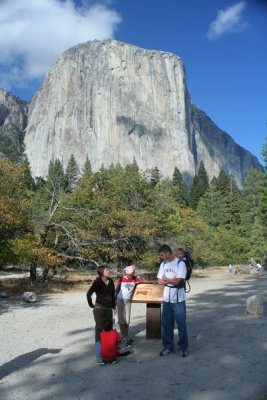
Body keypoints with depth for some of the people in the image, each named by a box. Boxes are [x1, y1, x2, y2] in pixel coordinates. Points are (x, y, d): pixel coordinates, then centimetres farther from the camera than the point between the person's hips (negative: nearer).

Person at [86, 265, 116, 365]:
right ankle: (99, 356, 1)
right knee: (99, 328, -4)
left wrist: (114, 305, 13)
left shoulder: (110, 281, 6)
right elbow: (89, 294, -14)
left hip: (109, 308, 6)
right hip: (99, 308, -6)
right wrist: (91, 305, -9)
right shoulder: (97, 282, -11)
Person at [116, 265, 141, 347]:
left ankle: (126, 337, 19)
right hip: (120, 300, -3)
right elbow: (117, 290, -2)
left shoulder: (135, 279, -4)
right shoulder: (121, 279, -10)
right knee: (122, 319, -1)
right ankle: (123, 338, 3)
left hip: (128, 300, 3)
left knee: (127, 319, 9)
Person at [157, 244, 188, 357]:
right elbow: (159, 281, 4)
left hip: (178, 299, -5)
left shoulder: (180, 263, -13)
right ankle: (168, 346, 26)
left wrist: (165, 278, -6)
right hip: (166, 299, 5)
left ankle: (183, 347, 22)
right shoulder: (163, 264, 6)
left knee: (181, 324, 6)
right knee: (166, 324, 11)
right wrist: (171, 280, -11)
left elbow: (177, 281, -20)